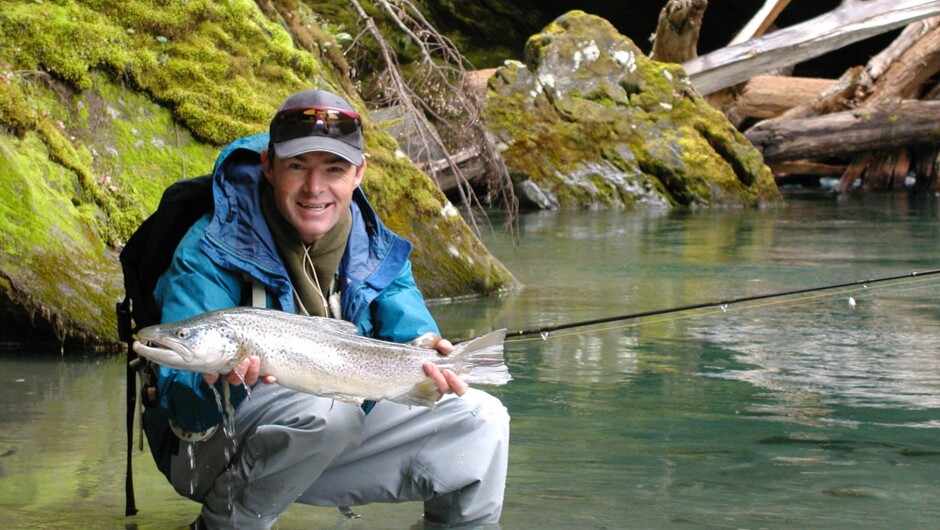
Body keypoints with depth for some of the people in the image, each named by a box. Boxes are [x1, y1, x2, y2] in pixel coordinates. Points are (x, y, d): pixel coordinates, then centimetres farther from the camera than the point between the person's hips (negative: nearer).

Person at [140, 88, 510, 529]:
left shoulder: (376, 254, 0)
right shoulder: (212, 253, -19)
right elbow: (181, 401, -25)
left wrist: (425, 354, -32)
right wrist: (220, 383, -48)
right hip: (214, 449, -6)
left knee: (480, 418, -1)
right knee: (328, 406, -36)